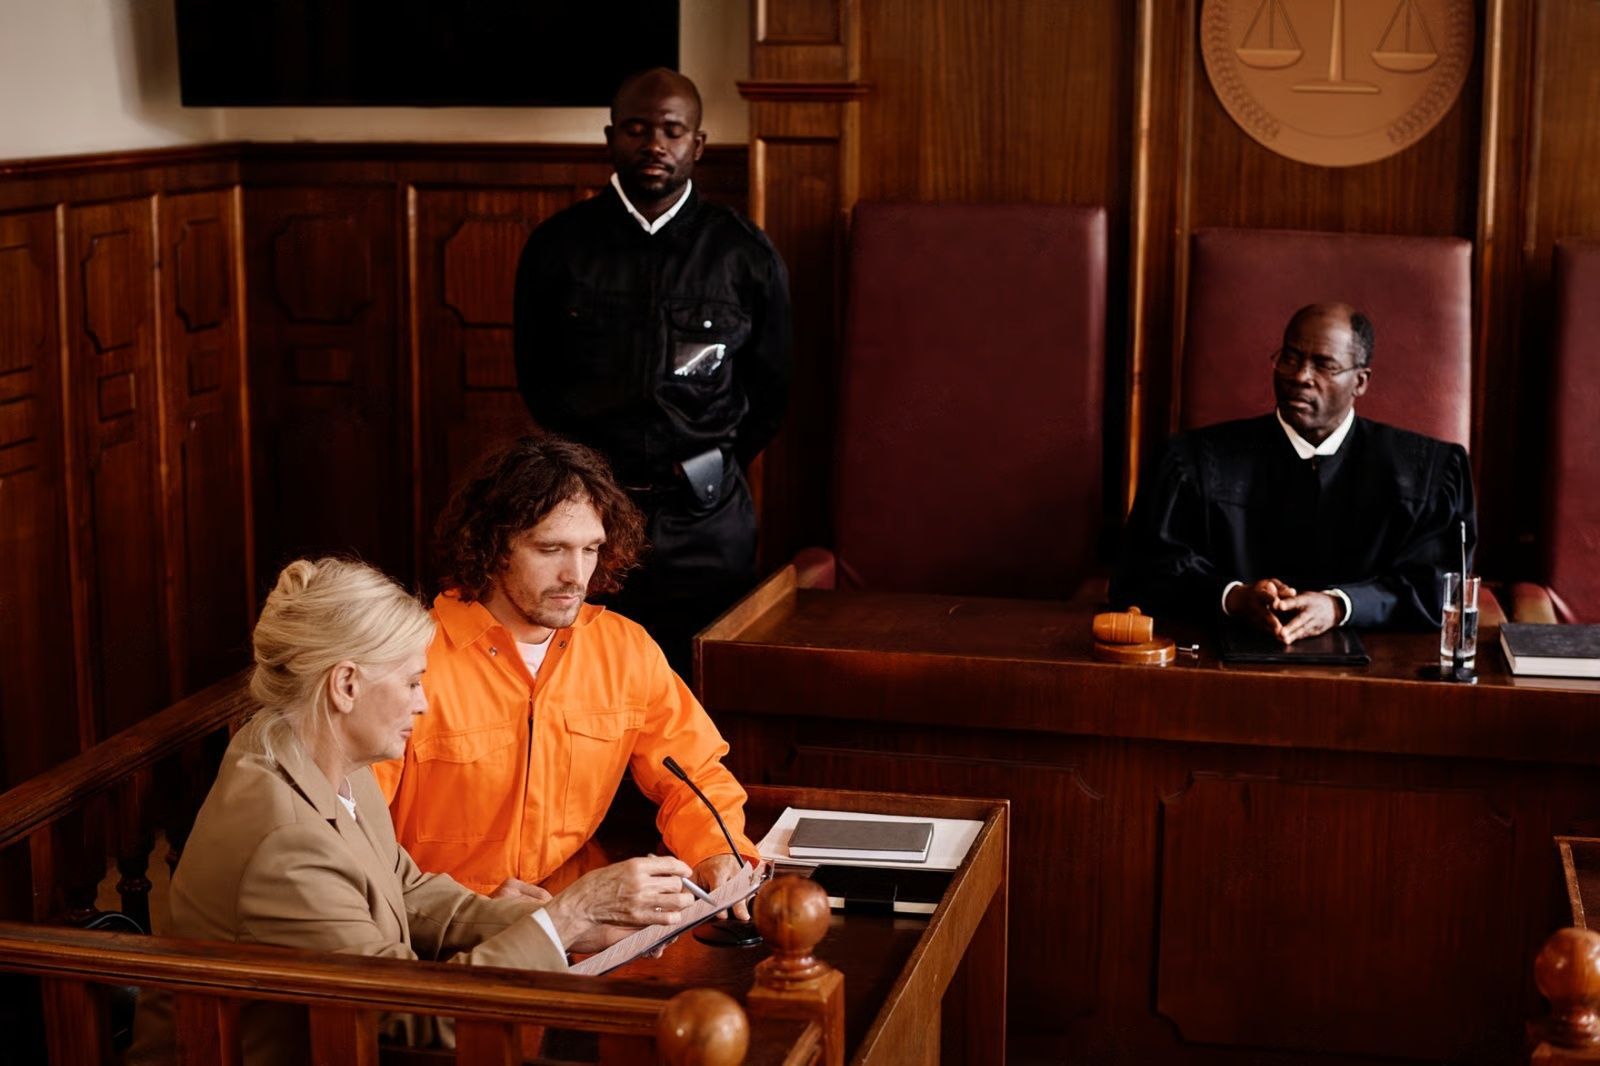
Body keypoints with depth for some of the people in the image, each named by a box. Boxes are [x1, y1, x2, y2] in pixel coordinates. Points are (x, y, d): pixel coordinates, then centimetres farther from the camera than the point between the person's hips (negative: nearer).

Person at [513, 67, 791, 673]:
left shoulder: (745, 255, 4)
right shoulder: (557, 246, 5)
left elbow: (770, 391, 13)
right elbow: (535, 376, 14)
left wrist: (715, 469, 7)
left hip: (705, 518, 0)